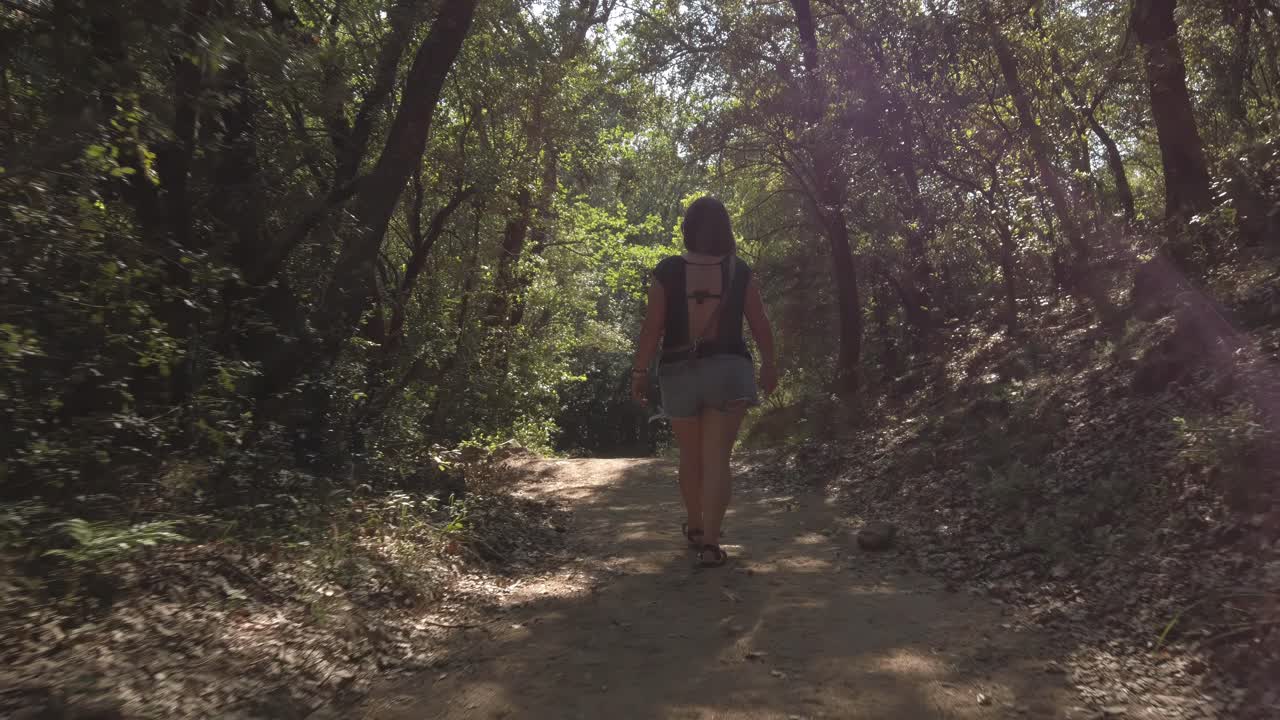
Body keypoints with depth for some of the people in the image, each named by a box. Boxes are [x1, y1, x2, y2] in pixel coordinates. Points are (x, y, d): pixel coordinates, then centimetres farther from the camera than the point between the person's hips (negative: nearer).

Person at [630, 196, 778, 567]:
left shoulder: (667, 271, -5)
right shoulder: (739, 272, -1)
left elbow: (651, 327, -9)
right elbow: (761, 324, 4)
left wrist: (640, 371, -1)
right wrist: (769, 363, 17)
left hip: (679, 373, 1)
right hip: (727, 370, 0)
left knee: (690, 456, 17)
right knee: (717, 458, 0)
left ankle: (695, 527, 35)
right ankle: (710, 542, -7)